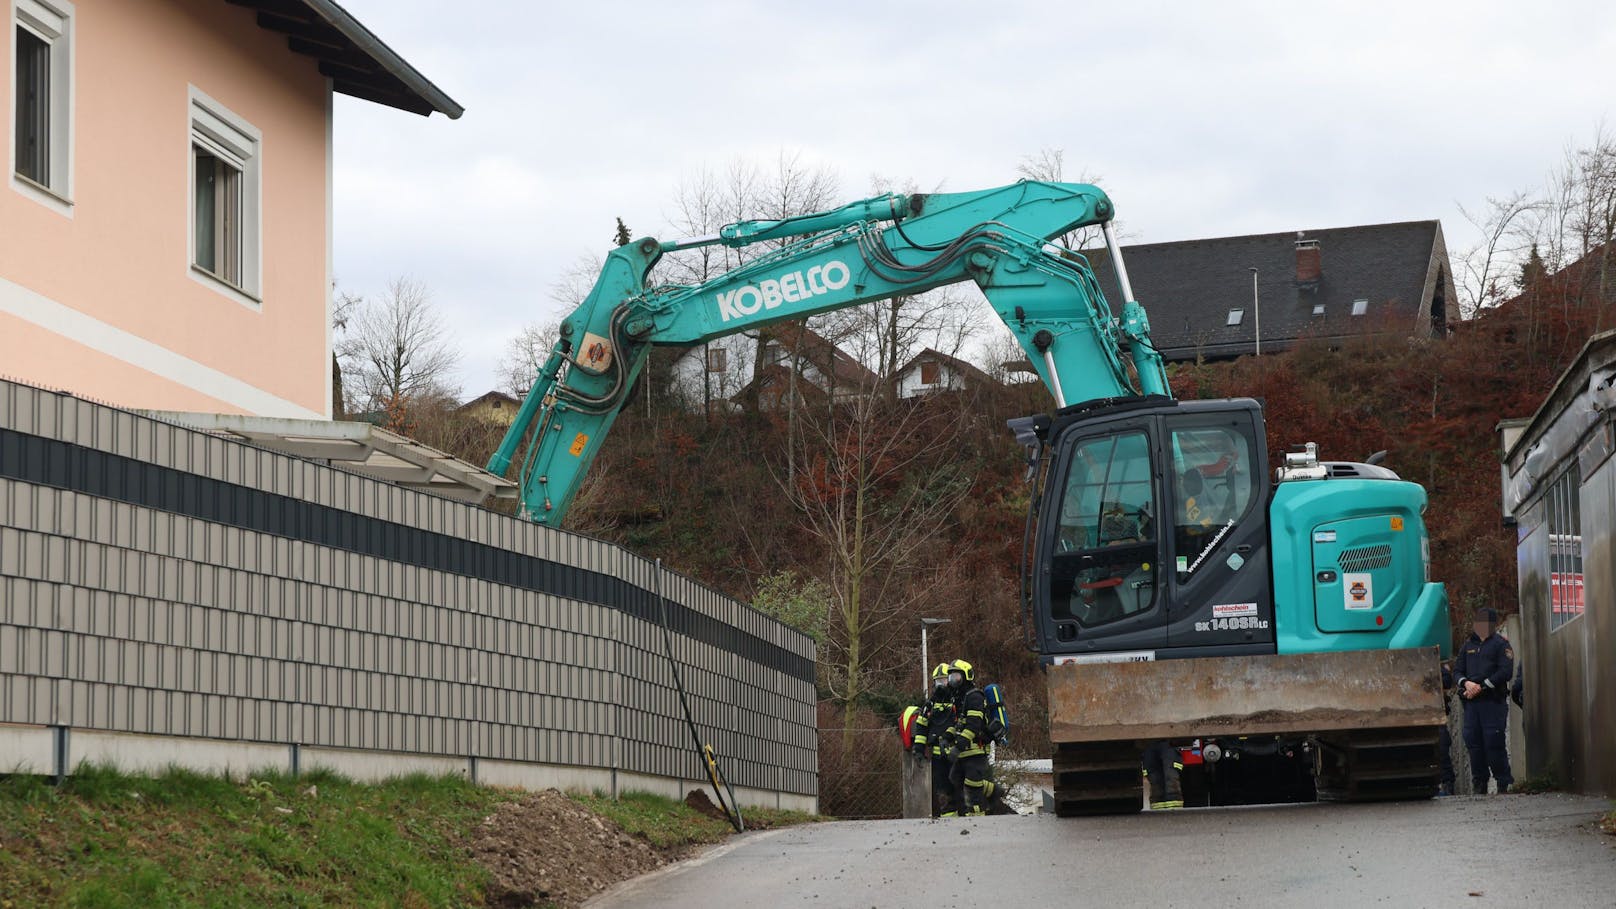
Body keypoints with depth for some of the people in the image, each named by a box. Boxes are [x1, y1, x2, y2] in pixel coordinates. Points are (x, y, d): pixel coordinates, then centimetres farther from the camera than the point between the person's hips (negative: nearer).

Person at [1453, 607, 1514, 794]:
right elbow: (1457, 671, 17)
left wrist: (1481, 687, -12)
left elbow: (1506, 672, -9)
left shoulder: (1500, 644, 2)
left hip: (1493, 700, -5)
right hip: (1471, 701, 5)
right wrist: (1466, 683, -6)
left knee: (1493, 742, -9)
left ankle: (1504, 783, -1)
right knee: (1473, 741, 1)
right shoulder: (1468, 645, 19)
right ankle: (1479, 784, 7)